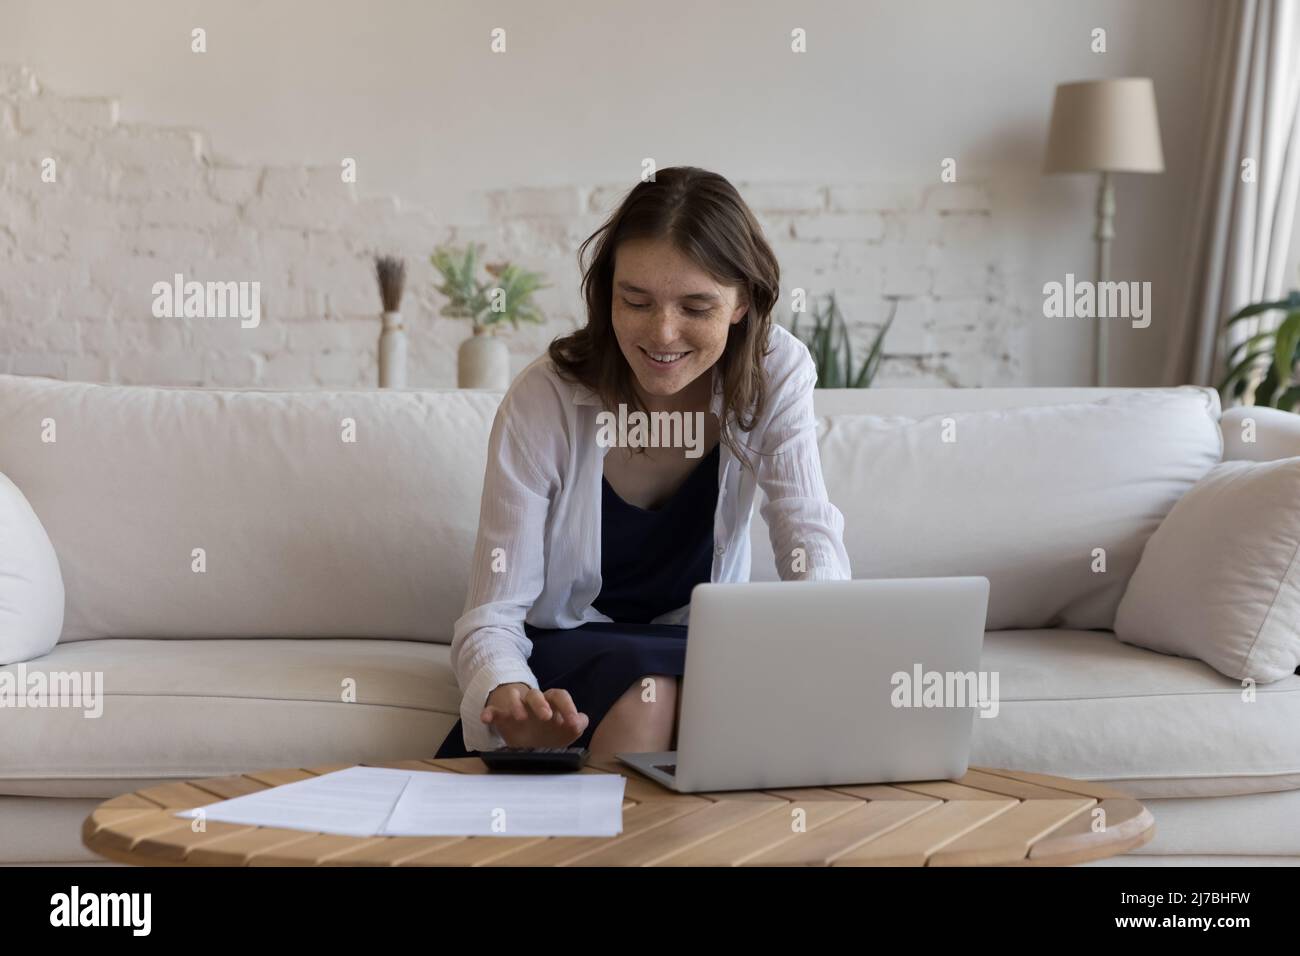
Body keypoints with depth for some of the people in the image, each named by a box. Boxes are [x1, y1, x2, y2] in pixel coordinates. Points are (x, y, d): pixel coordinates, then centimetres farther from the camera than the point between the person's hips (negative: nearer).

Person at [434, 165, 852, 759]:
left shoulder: (776, 374, -14)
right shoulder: (543, 401, -22)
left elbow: (811, 539, -20)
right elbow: (491, 618, -23)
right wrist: (505, 694, -48)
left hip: (702, 645, 3)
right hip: (561, 646, -2)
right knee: (644, 688, -35)